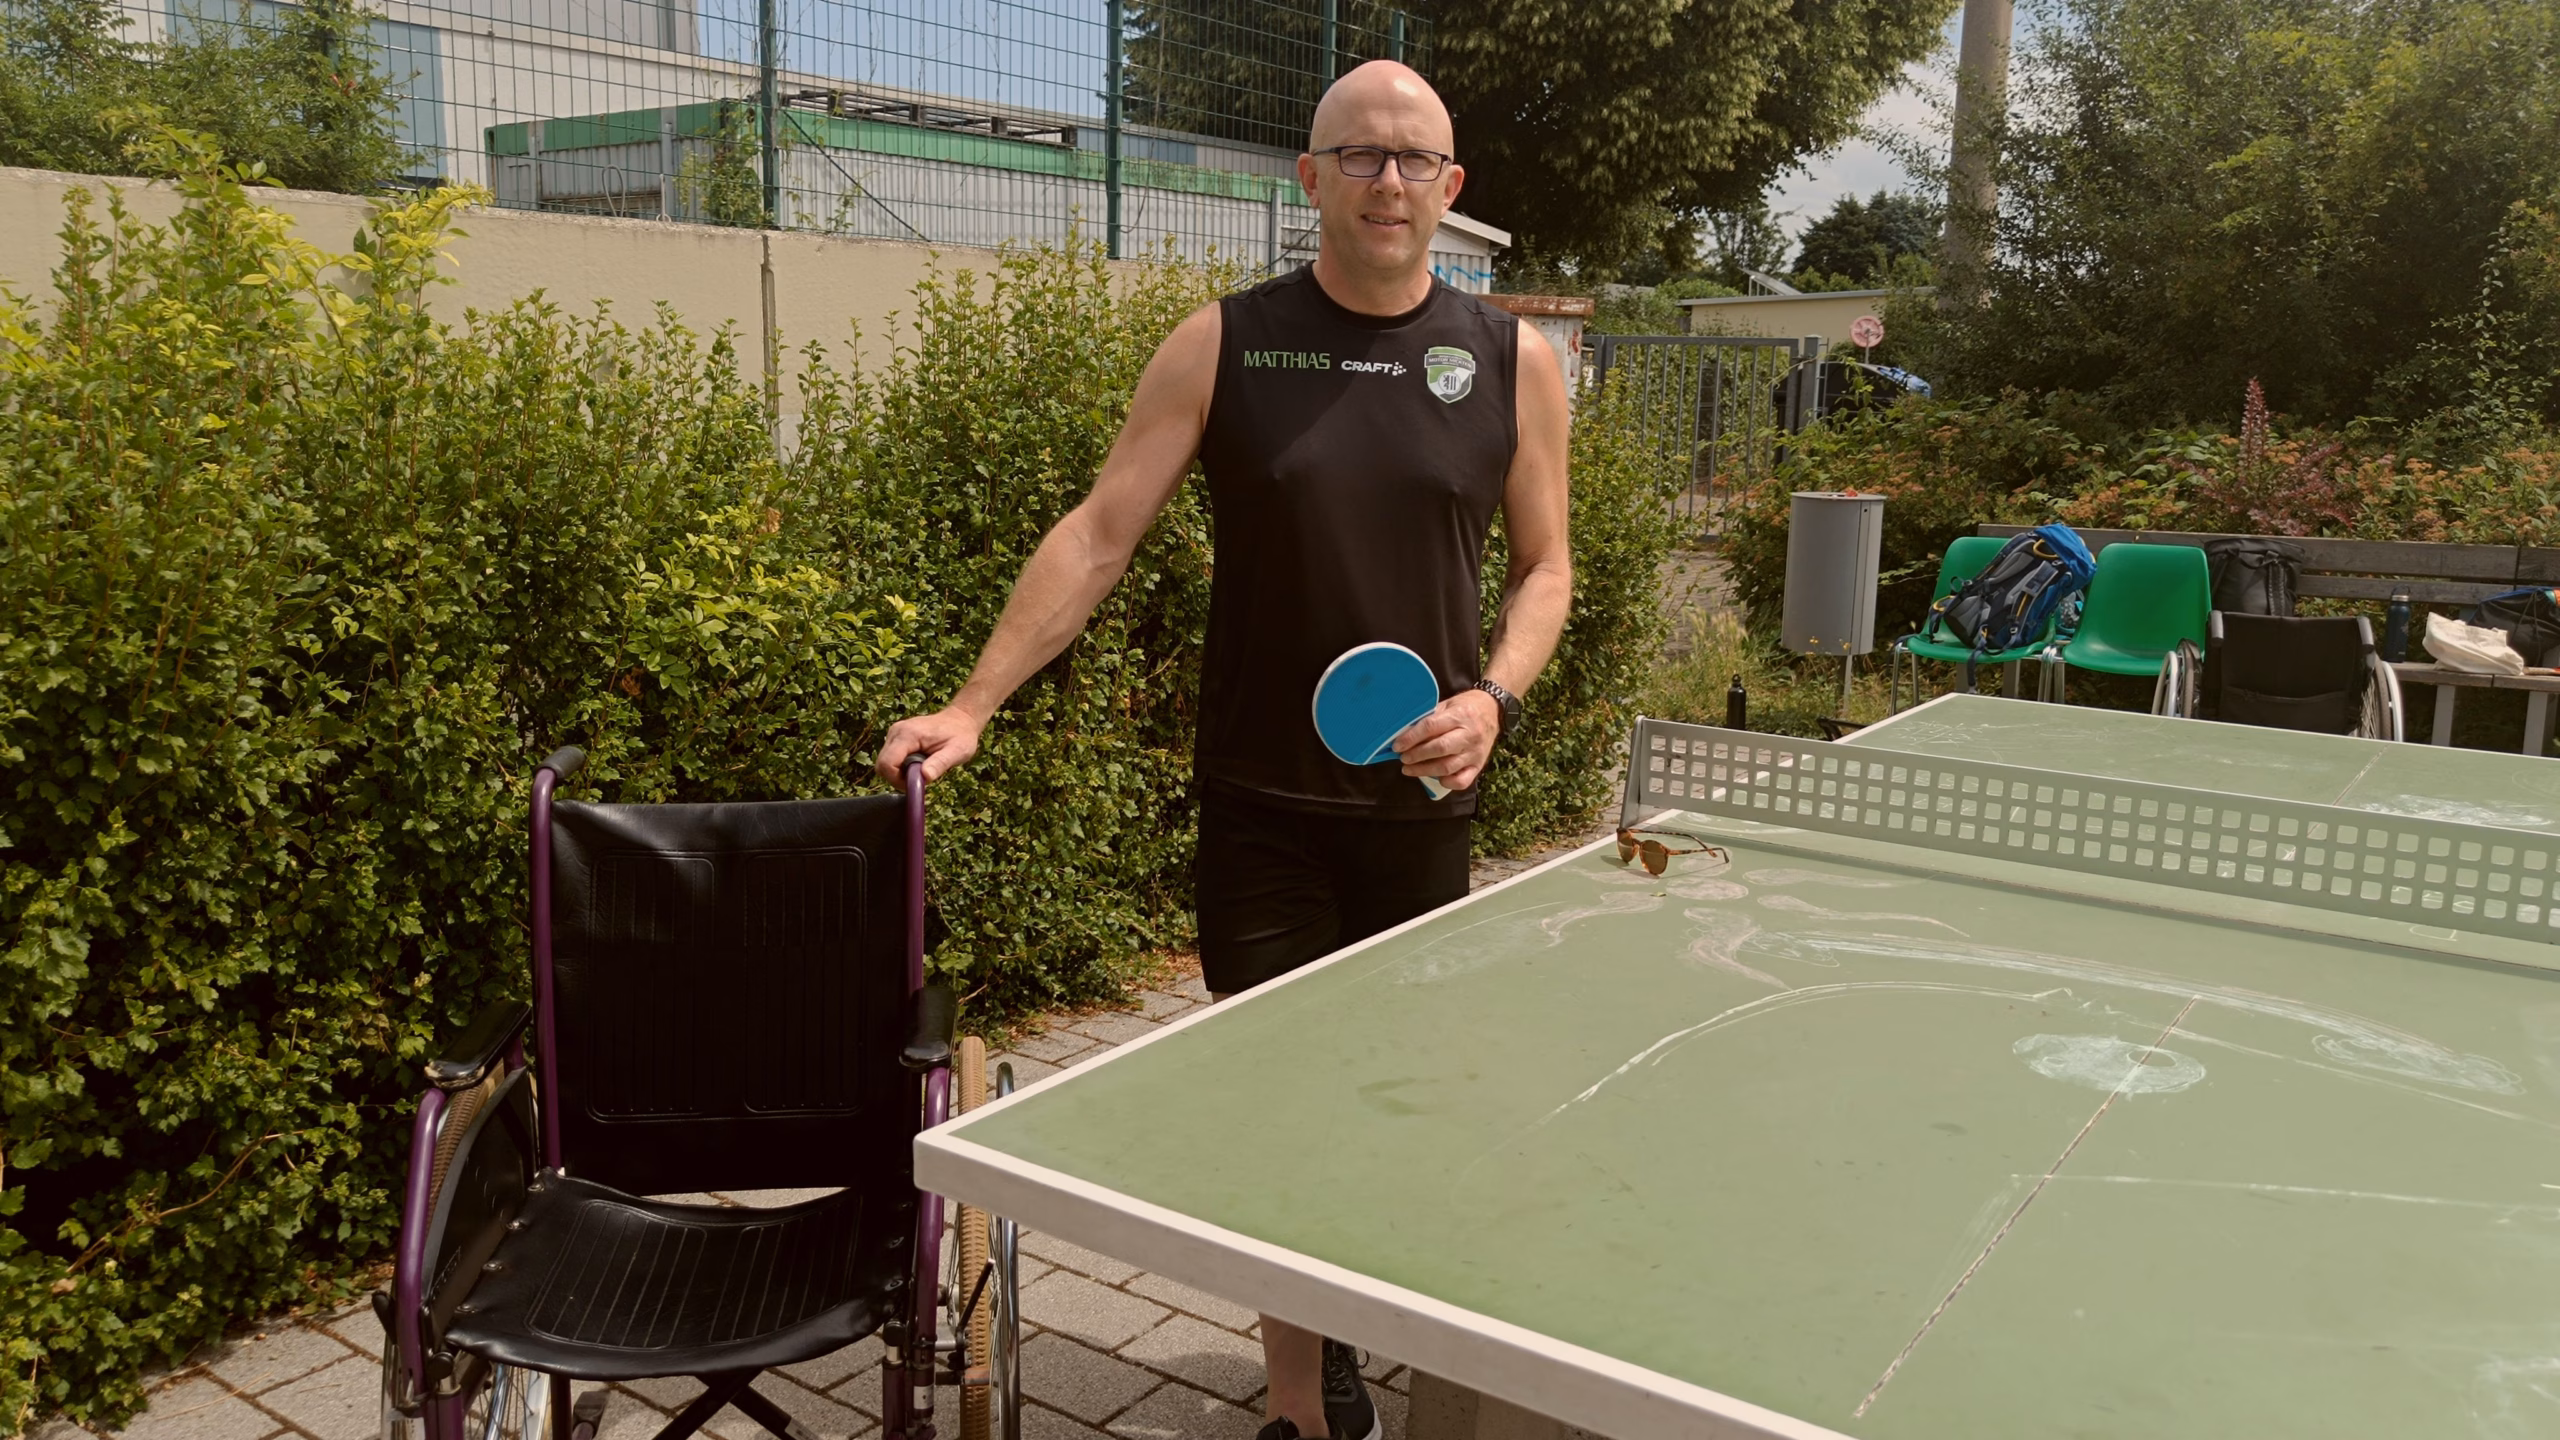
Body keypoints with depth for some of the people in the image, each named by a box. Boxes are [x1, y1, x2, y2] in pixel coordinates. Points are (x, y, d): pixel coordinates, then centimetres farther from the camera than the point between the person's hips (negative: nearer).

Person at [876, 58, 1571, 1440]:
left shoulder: (1511, 359, 2)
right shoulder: (1224, 345, -2)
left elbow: (1543, 565, 10)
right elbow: (1098, 534, -3)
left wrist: (1493, 697, -9)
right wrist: (972, 704, -9)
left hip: (1422, 801, 2)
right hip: (1260, 804, -1)